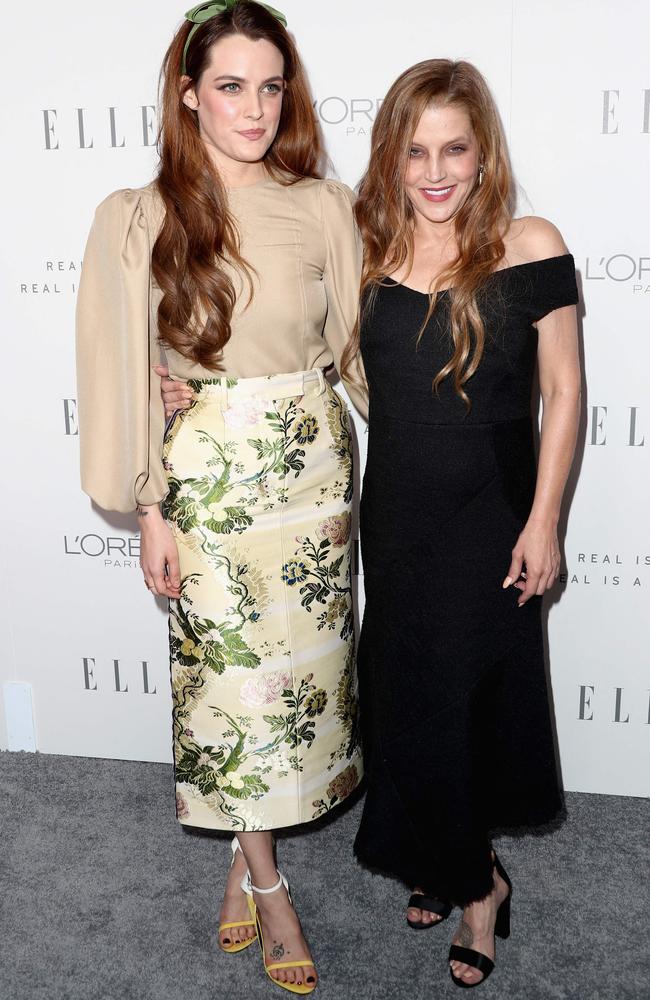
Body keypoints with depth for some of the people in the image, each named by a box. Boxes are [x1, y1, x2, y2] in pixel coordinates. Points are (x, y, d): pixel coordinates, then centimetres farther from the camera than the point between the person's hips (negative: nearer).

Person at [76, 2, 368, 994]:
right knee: (229, 670, 5)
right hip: (208, 475, -2)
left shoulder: (325, 209, 0)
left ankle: (250, 844, 36)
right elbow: (129, 373, -3)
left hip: (311, 467, 3)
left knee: (301, 662, 11)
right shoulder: (141, 220, -4)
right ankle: (264, 877, 26)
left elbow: (354, 347, 7)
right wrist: (151, 511, -5)